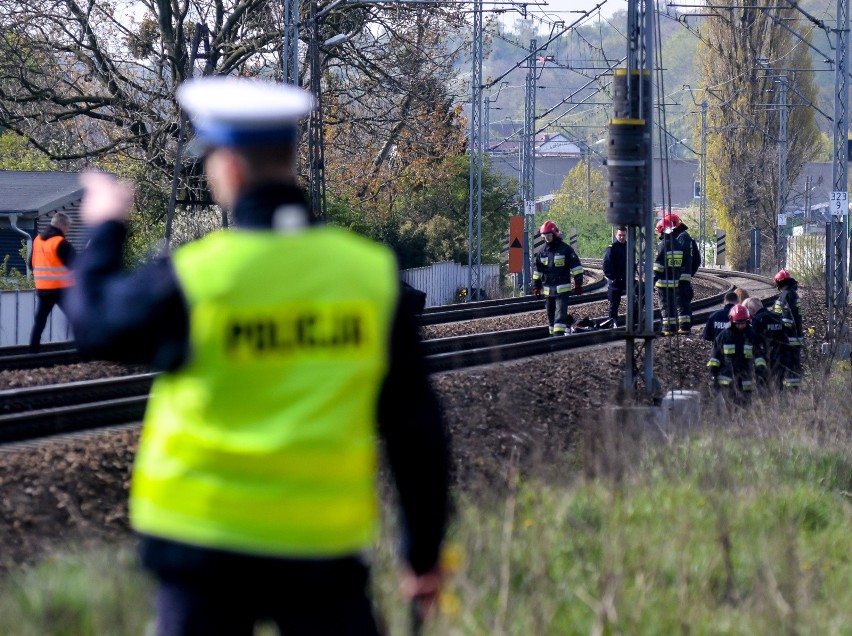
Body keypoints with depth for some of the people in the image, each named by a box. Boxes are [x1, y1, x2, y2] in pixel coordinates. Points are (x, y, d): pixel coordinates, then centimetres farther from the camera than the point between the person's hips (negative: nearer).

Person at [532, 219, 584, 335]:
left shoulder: (565, 249, -4)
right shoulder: (542, 251, 11)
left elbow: (576, 266, -3)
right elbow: (537, 270, 20)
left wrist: (578, 284, -7)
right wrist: (536, 286, 15)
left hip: (562, 289, -6)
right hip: (547, 289, 6)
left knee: (560, 314, -14)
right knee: (551, 316, 11)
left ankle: (559, 334, -20)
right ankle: (553, 335, 19)